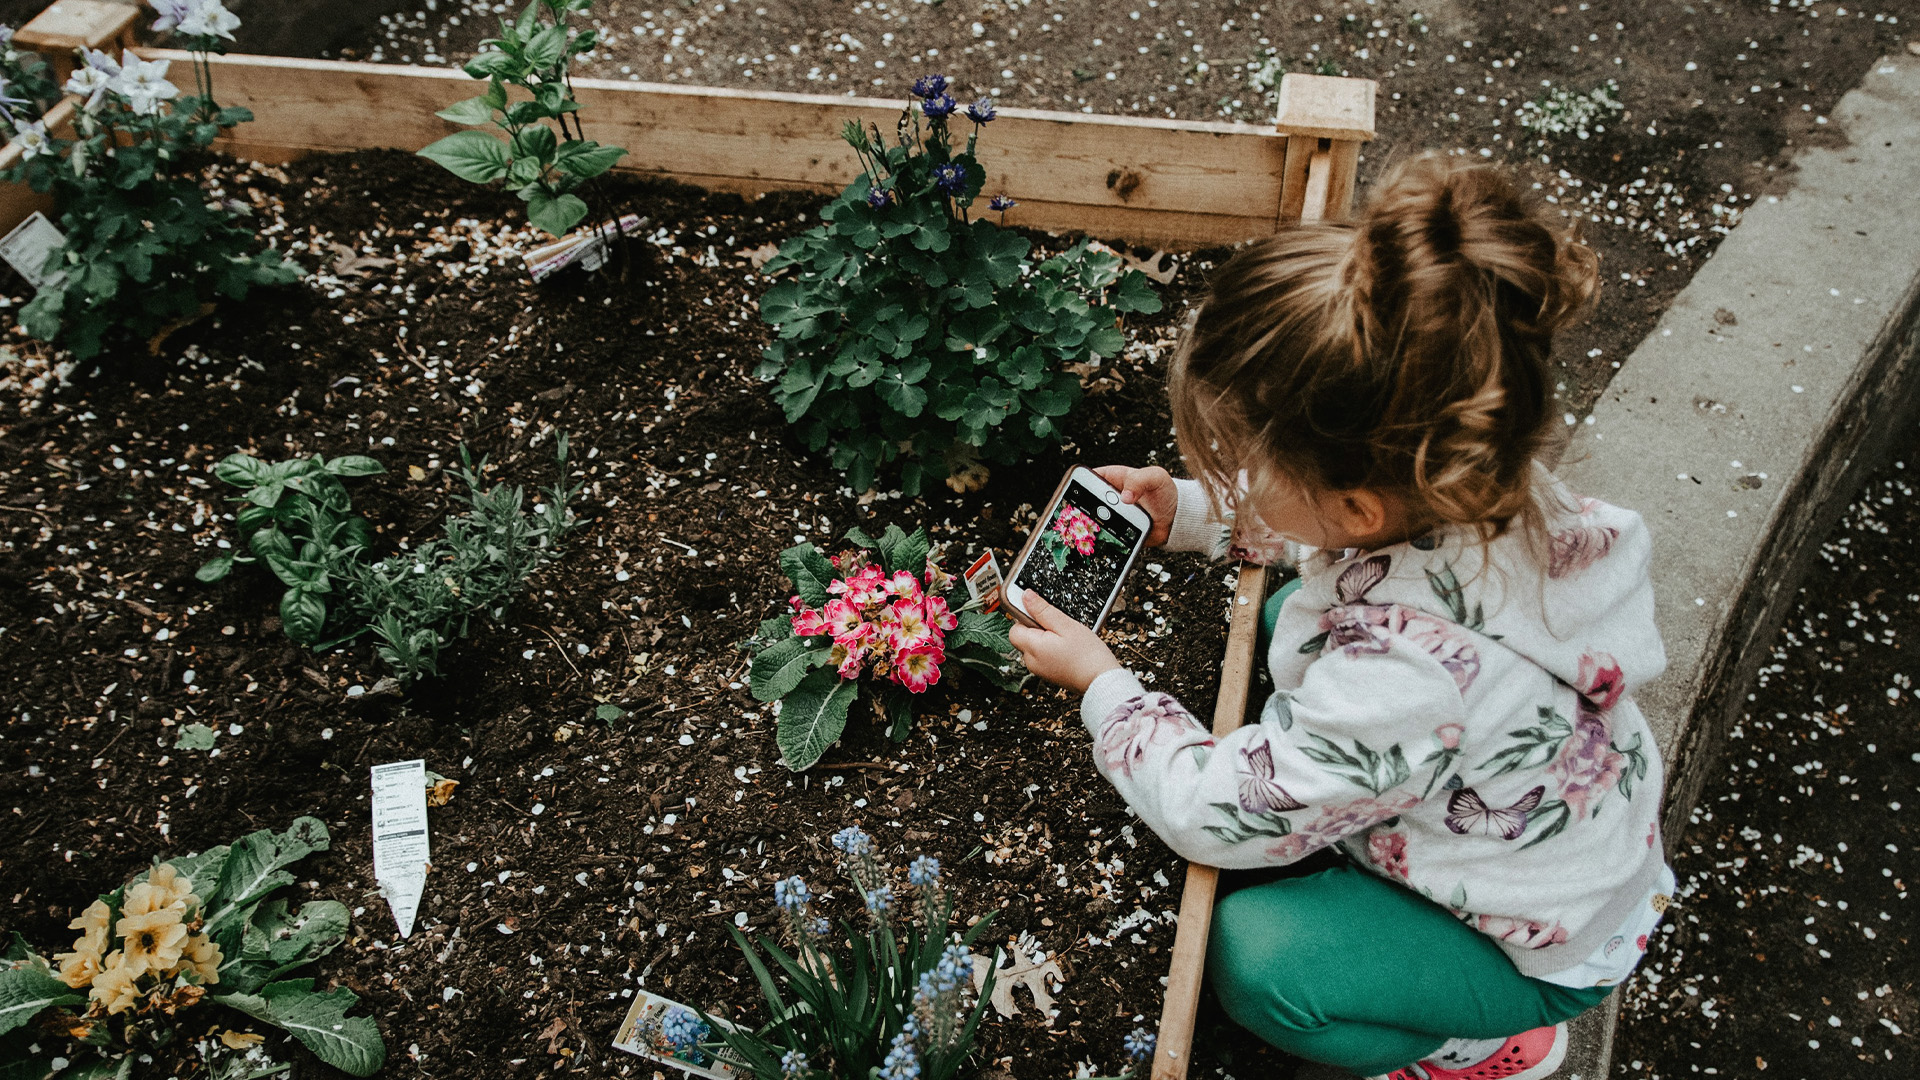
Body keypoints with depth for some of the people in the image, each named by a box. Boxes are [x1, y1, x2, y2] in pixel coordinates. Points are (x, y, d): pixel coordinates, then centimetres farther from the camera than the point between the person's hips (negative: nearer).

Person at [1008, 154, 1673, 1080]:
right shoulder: (1468, 484, -24)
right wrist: (1189, 514, -5)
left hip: (1542, 944, -7)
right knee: (1290, 617, 7)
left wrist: (1102, 683, -15)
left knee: (1252, 957, -23)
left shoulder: (1398, 675, -46)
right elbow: (1325, 529, 4)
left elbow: (1216, 814, -29)